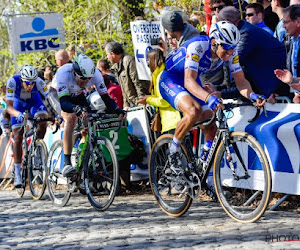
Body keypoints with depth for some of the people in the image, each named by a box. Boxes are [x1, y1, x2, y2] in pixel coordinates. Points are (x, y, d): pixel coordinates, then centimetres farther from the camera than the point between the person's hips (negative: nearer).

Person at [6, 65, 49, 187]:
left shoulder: (39, 82, -36)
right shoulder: (13, 82, -38)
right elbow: (9, 106, -42)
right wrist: (19, 115, -62)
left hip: (34, 101, 1)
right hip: (19, 104, 0)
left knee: (42, 123, -29)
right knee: (18, 138, -8)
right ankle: (17, 172, -2)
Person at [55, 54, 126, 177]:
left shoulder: (95, 74, -29)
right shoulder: (64, 73, -39)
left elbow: (105, 97, -28)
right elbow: (63, 102, -46)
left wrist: (117, 109, -47)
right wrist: (76, 108, -65)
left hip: (79, 98, 5)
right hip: (60, 97, -5)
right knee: (71, 118, -31)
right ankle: (66, 163, -35)